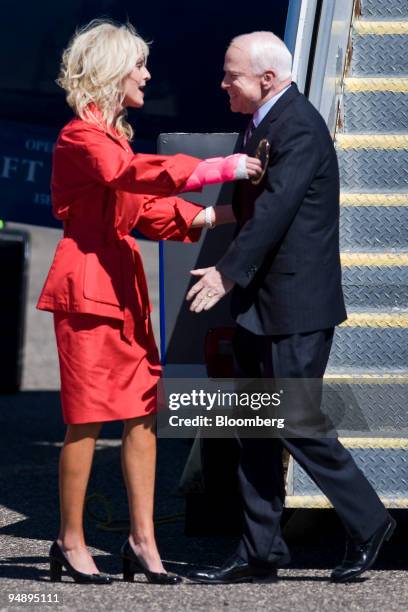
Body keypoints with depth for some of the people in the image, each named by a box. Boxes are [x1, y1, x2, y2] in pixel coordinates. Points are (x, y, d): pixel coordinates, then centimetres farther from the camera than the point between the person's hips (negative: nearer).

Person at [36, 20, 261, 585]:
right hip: (87, 286, -9)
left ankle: (143, 542, 6)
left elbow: (144, 209, 19)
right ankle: (71, 543, 5)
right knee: (88, 420, -4)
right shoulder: (81, 136, -11)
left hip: (124, 284, 9)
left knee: (143, 413, 4)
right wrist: (214, 169, -33)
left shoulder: (114, 135, 19)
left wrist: (201, 218, 3)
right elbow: (130, 174, -30)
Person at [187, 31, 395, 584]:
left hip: (295, 307, -10)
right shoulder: (262, 125, 15)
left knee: (296, 423, -6)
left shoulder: (300, 128, -16)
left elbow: (274, 208, -24)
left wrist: (228, 272, -26)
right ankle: (260, 553, 13)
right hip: (259, 306, 10)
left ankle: (367, 522, 9)